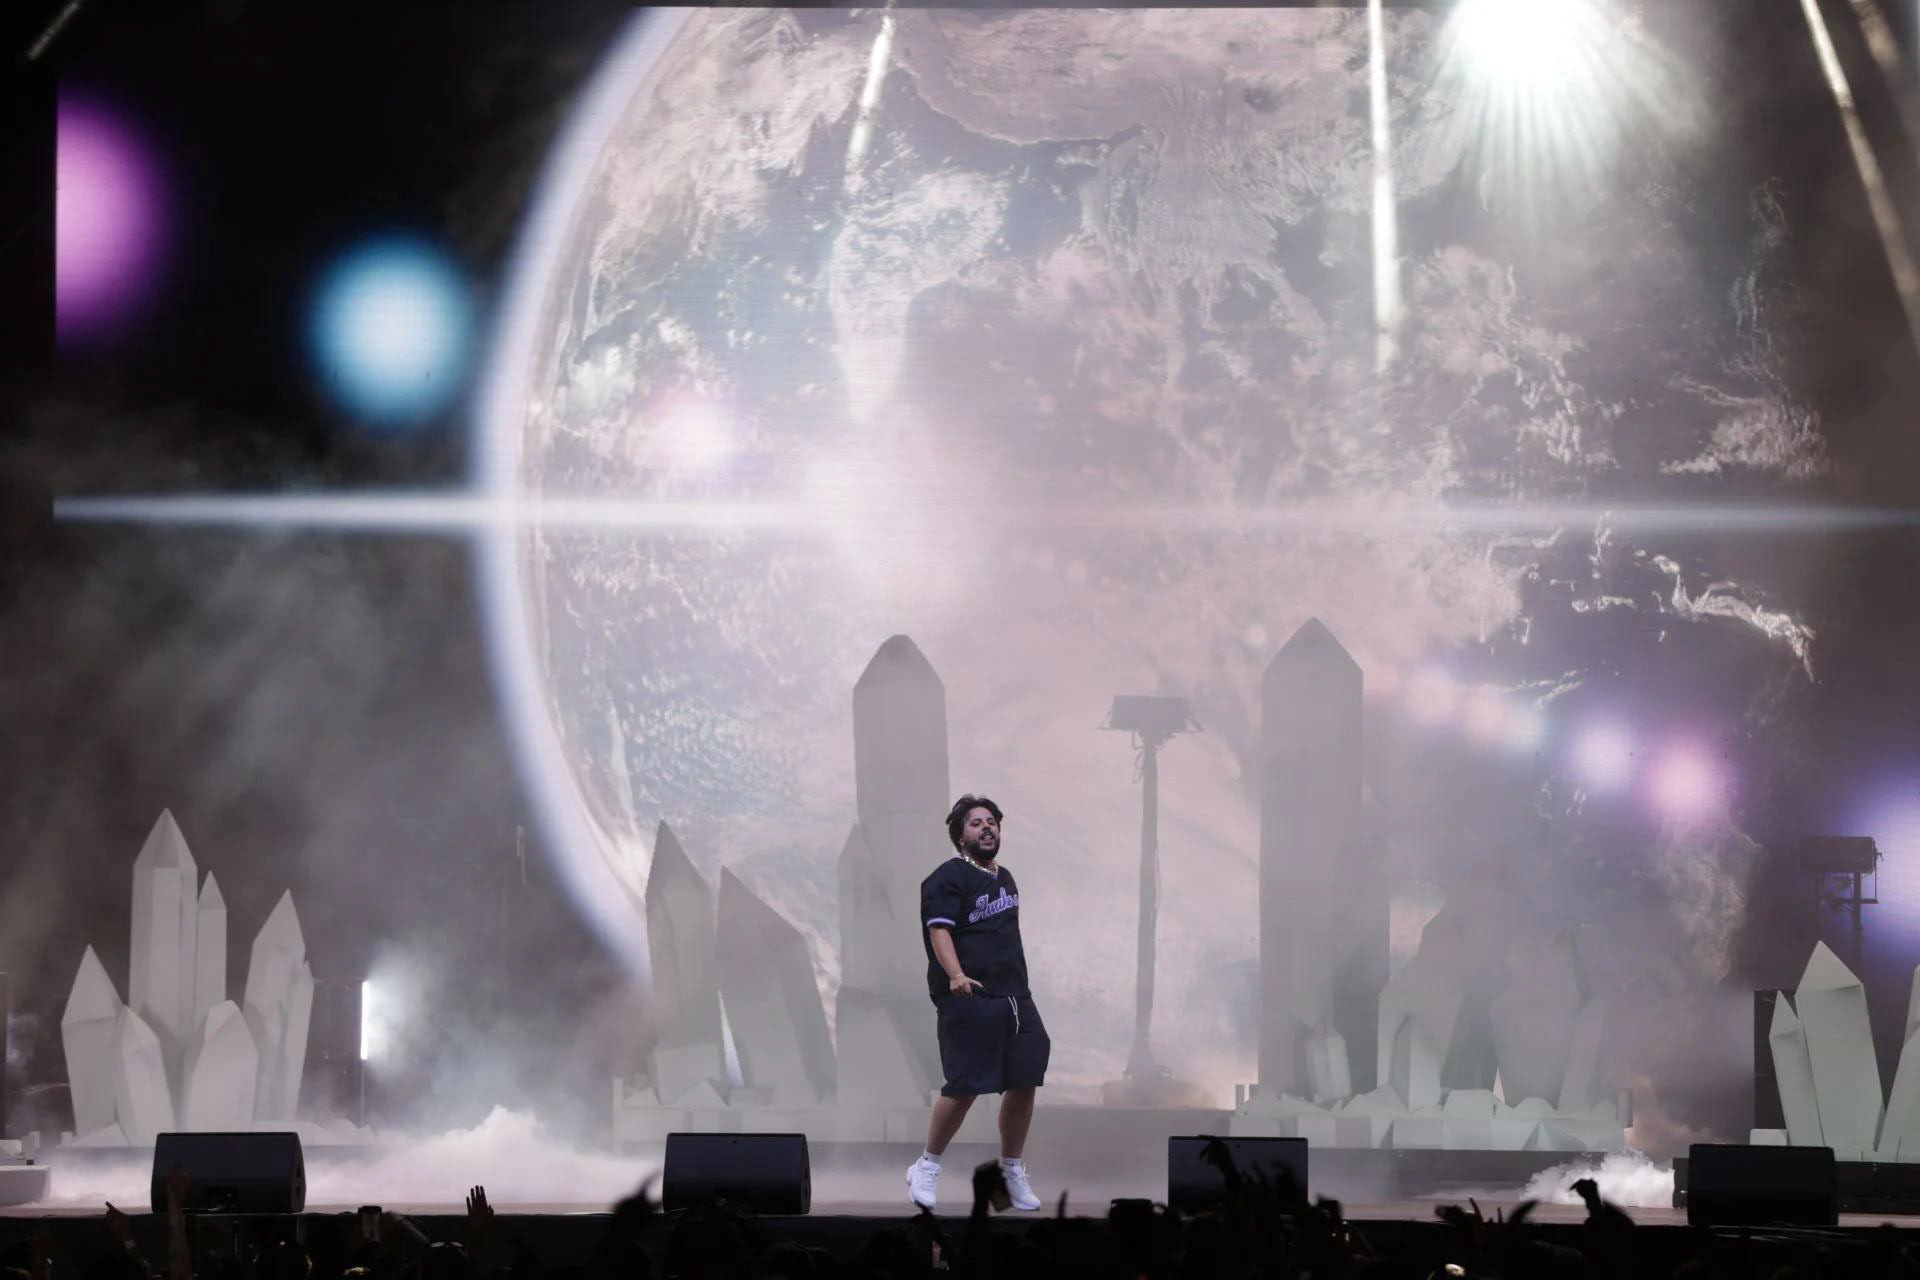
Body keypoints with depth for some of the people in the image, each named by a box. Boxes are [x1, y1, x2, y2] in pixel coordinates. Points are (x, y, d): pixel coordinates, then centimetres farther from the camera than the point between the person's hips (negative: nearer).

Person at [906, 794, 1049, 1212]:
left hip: (1013, 996, 8)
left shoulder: (1005, 878, 19)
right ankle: (927, 1168, 6)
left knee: (1024, 1081, 3)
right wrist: (956, 975, -34)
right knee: (965, 1087, -11)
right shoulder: (948, 877, -7)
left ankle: (1012, 1170, 18)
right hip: (968, 999, -8)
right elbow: (939, 930, -18)